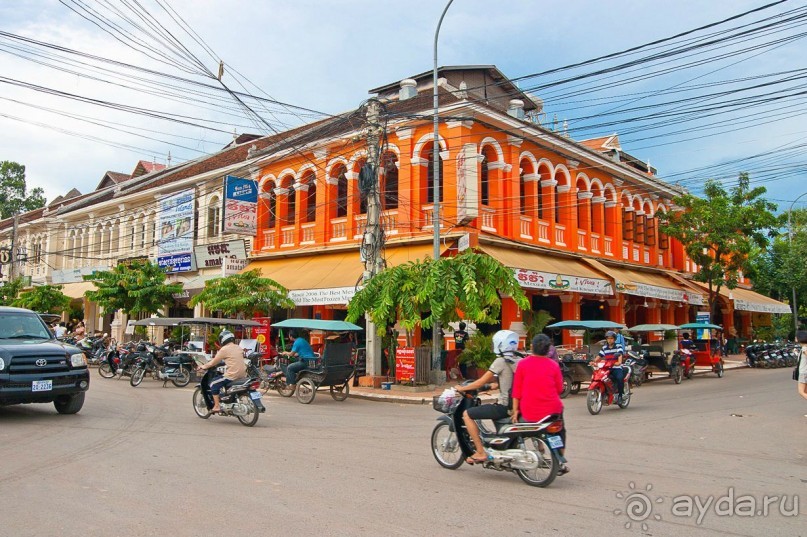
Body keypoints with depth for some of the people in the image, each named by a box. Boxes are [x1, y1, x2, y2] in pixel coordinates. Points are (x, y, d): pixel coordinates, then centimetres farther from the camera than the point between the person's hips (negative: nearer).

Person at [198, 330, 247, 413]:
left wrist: (204, 366, 16)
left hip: (232, 375, -8)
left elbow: (213, 362, 0)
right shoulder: (239, 348, 14)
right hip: (242, 375, 8)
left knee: (213, 384, 6)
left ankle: (217, 406, 2)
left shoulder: (224, 349, -6)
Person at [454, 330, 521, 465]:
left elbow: (482, 382, -10)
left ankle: (480, 452, -2)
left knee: (467, 414, 1)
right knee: (494, 404, 39)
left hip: (504, 406, -8)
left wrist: (462, 388, 1)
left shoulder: (501, 361, -12)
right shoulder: (519, 360, 8)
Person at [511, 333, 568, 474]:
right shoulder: (553, 365, -3)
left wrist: (515, 410, 3)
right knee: (560, 431, 26)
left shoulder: (523, 364, -4)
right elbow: (559, 389, 4)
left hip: (528, 412, 0)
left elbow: (517, 389, -3)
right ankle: (560, 462, 21)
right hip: (551, 409, 0)